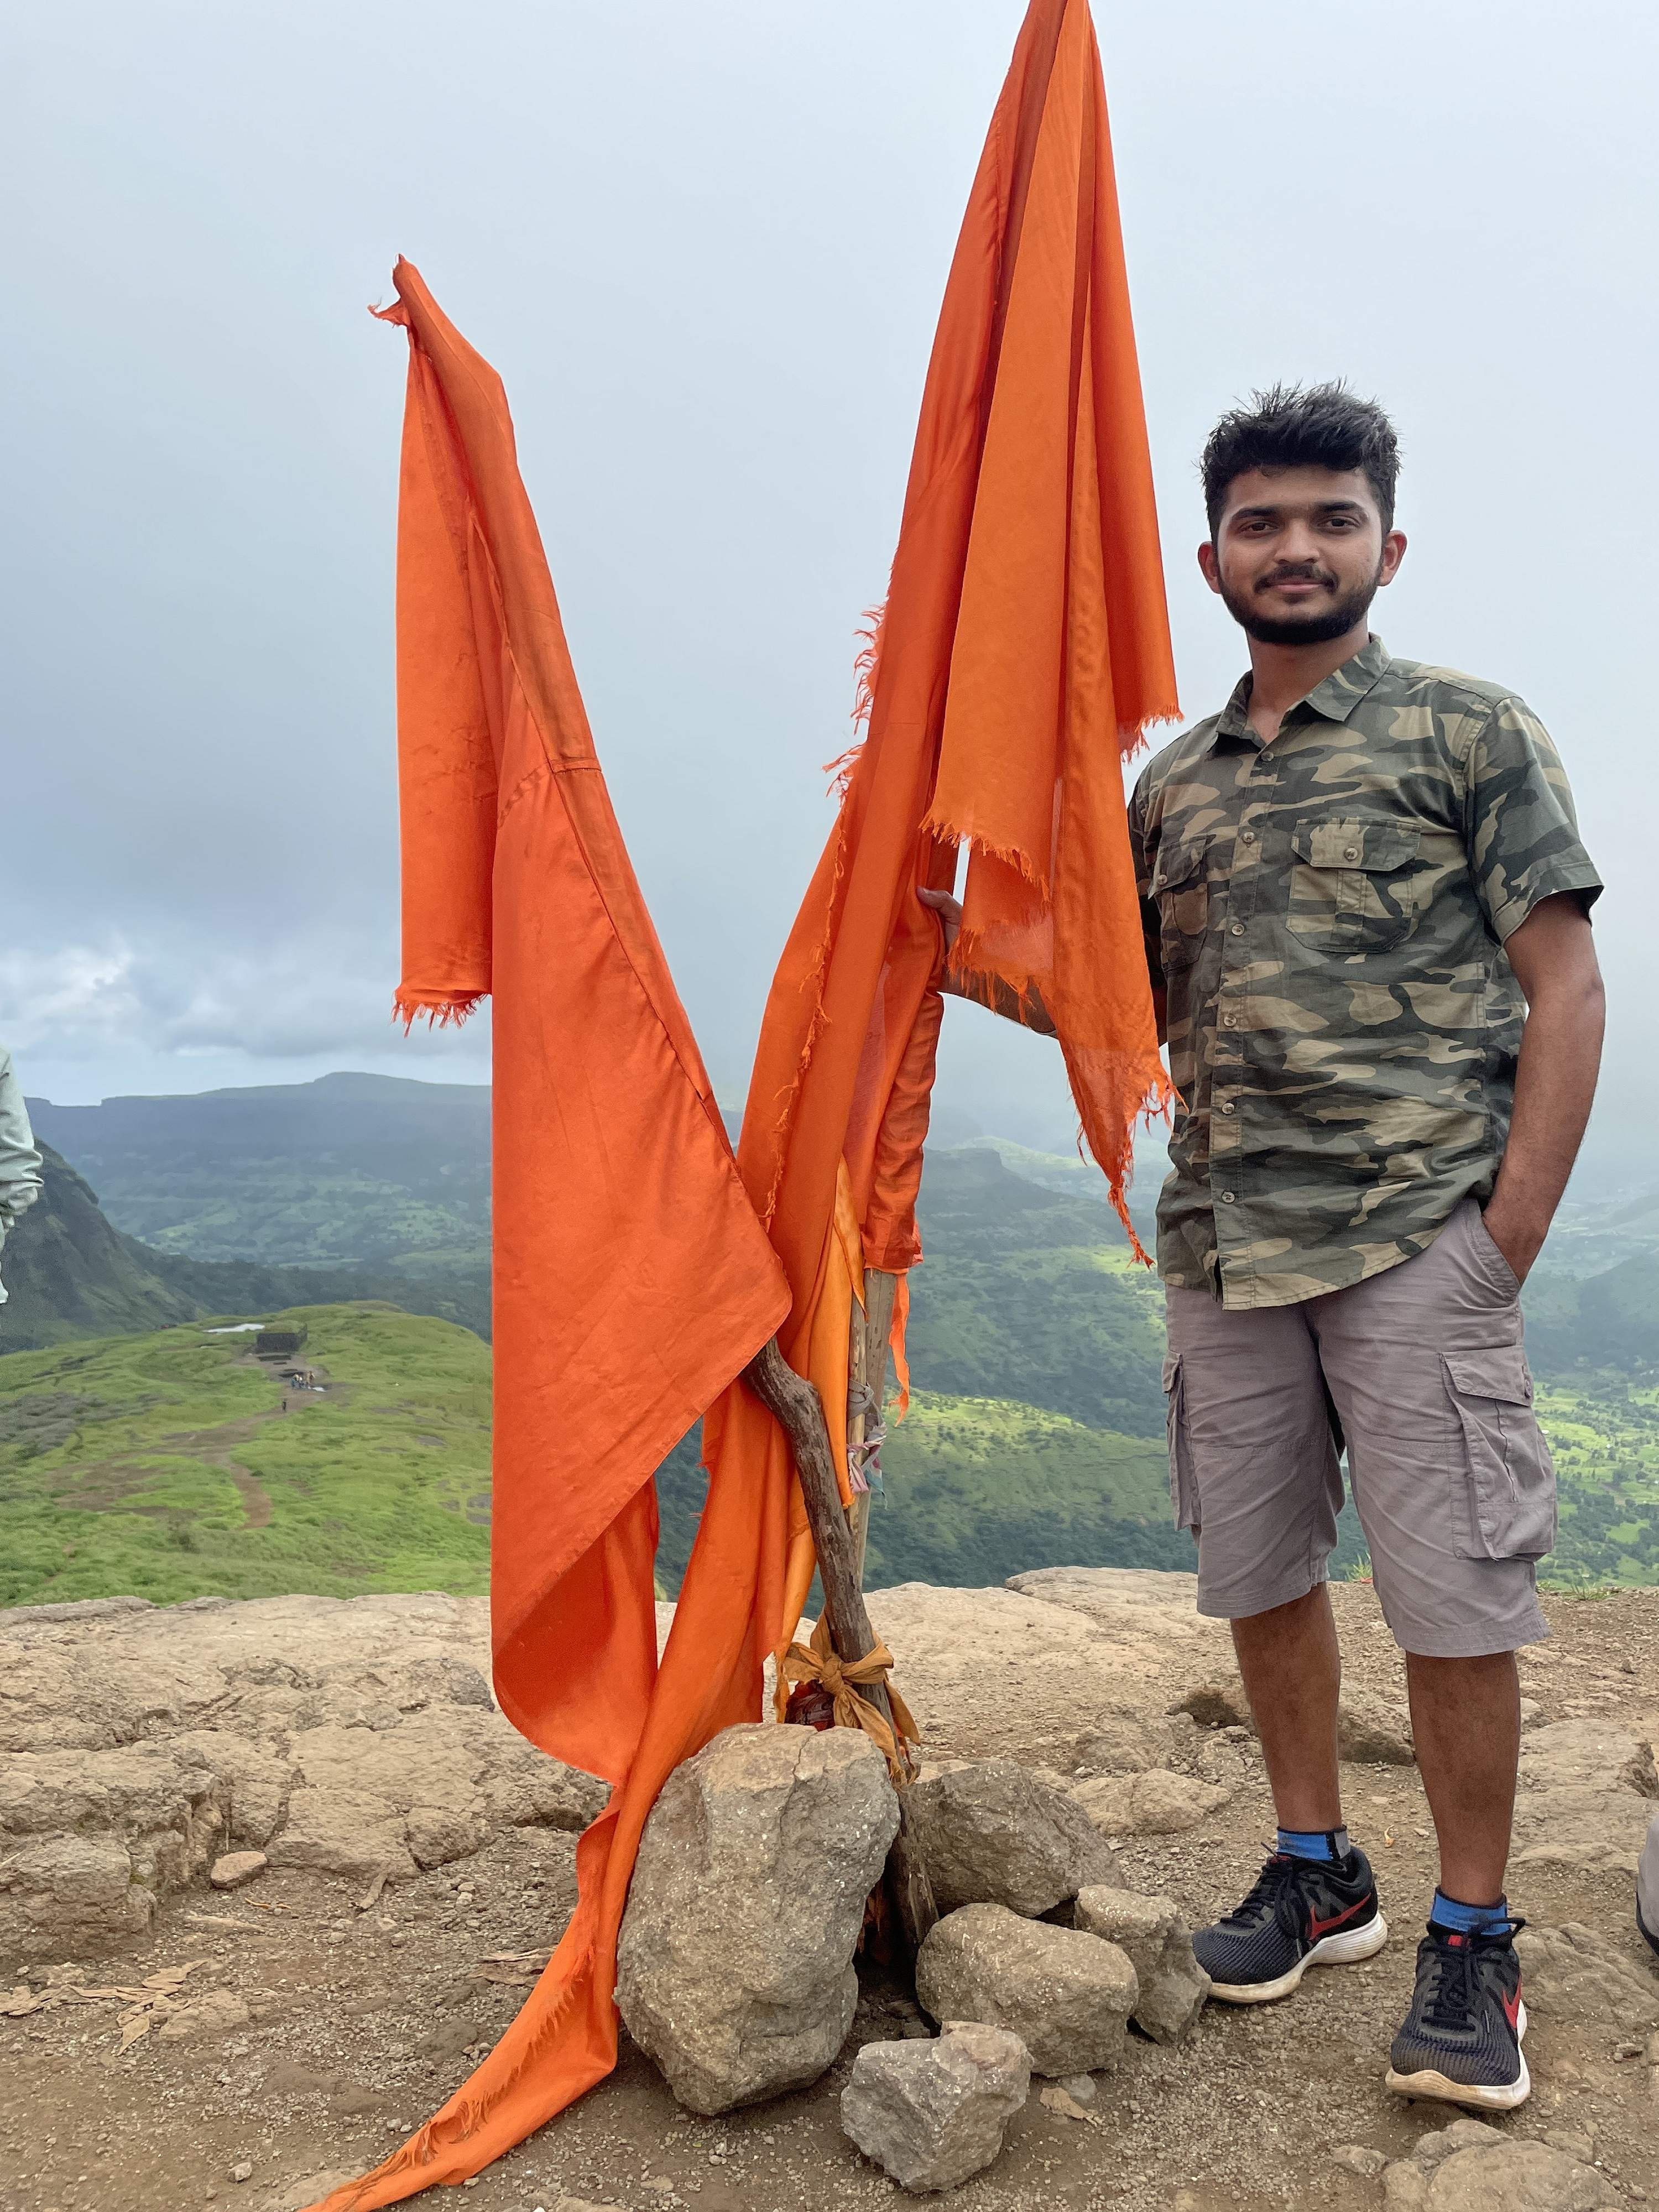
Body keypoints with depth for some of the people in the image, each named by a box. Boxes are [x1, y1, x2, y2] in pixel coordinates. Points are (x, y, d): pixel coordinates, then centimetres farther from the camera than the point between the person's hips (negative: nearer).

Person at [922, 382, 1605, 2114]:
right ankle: (1316, 1873, 32)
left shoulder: (1470, 733, 1)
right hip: (1222, 1245, 5)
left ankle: (1473, 1942, 19)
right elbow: (1135, 1011, 17)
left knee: (1451, 1593, 0)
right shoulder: (1171, 788, 14)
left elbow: (1563, 988, -3)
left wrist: (1513, 1226, -11)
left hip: (1417, 1235, -5)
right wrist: (953, 940, 5)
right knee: (1257, 1569, 13)